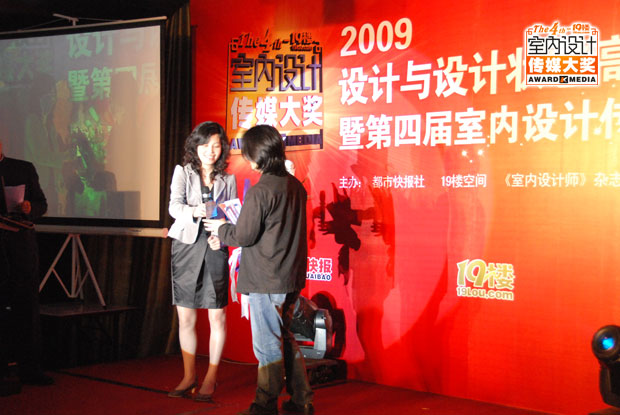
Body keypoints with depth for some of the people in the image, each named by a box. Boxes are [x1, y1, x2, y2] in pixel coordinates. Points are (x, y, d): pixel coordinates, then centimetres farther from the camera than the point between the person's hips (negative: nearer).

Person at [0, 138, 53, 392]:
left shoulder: (25, 169, 11)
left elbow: (42, 205, 11)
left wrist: (29, 208, -10)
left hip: (22, 245, 1)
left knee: (27, 306, 0)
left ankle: (29, 370, 4)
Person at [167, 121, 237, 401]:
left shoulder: (227, 179, 9)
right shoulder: (183, 172, 5)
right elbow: (174, 206, -10)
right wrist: (196, 211, -30)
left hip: (214, 250, 0)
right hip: (186, 246, 0)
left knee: (217, 317, -2)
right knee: (185, 318, 6)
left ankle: (211, 378, 10)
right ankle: (189, 376, 19)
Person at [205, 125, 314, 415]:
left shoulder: (260, 191, -17)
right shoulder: (295, 186, 7)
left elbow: (244, 236, -15)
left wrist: (220, 228, 5)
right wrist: (231, 227, 22)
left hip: (265, 281, -8)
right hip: (291, 277, 8)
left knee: (267, 345, 1)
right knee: (286, 338, 18)